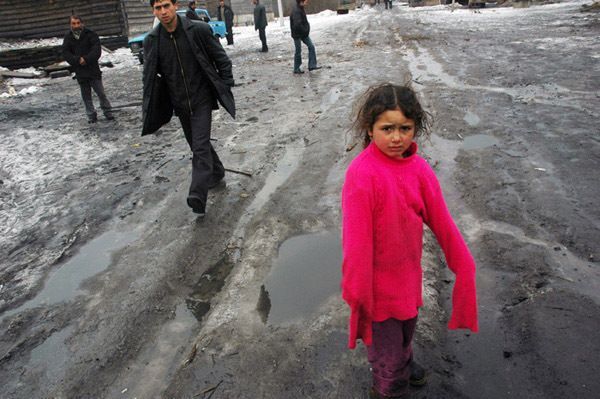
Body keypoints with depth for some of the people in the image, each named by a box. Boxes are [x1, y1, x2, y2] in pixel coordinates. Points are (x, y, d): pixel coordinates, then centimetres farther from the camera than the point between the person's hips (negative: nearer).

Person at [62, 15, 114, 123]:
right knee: (86, 95, 7)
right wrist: (78, 60, -15)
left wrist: (86, 59, -19)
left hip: (93, 69, -3)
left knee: (101, 92, -1)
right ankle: (91, 115, 15)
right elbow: (65, 53, 0)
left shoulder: (90, 34, -1)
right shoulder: (68, 38, 7)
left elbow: (97, 50, -10)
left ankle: (107, 112, 12)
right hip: (79, 72, 3)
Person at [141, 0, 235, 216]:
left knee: (200, 146, -14)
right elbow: (149, 76, 7)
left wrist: (225, 87, -5)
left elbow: (221, 59, -1)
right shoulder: (151, 40, -1)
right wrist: (149, 108, 4)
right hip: (179, 103, 4)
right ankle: (217, 173, 40)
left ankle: (198, 196, -19)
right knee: (197, 145, 16)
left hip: (202, 99, -4)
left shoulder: (199, 30, -11)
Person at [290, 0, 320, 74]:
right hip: (297, 34, -8)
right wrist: (305, 30, -21)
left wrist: (306, 30, 8)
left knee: (311, 46, 2)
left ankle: (312, 65, 4)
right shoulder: (296, 11, -24)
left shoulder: (301, 9, 6)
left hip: (304, 33, 8)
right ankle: (296, 69, 15)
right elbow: (297, 24, -34)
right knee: (298, 51, 2)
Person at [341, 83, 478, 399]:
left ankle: (403, 362, 62)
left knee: (406, 329, 32)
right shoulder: (361, 174, -27)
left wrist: (464, 265, 1)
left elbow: (441, 220, -3)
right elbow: (356, 238, -24)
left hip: (408, 271, 6)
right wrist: (357, 290, -19)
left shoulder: (418, 167, -8)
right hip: (379, 279, -6)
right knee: (385, 342, 17)